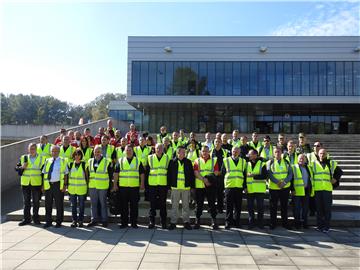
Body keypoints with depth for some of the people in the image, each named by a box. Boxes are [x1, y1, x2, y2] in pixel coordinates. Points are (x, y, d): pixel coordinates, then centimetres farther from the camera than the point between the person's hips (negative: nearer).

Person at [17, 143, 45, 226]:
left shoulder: (41, 158, 3)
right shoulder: (23, 158, 7)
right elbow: (17, 168, 9)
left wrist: (43, 183, -1)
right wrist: (22, 167, -14)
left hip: (36, 183, -2)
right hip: (25, 183, 2)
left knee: (36, 202, 5)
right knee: (26, 202, 8)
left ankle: (36, 218, 17)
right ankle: (26, 219, 17)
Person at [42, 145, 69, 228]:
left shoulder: (63, 161, 3)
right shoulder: (47, 161, 12)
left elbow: (65, 174, 0)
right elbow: (44, 173, 13)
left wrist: (65, 185, -7)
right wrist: (43, 185, 7)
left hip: (58, 185, -3)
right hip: (48, 185, 3)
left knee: (59, 204, 4)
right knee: (48, 204, 9)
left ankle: (59, 222, 15)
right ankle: (48, 221, 22)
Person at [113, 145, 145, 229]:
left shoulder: (138, 161, 7)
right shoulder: (120, 160, 8)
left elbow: (142, 173, 8)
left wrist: (142, 184, 1)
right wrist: (115, 184, 2)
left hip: (135, 187, 0)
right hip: (123, 186, 1)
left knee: (134, 205, 3)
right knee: (123, 206, 5)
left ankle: (134, 223, 13)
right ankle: (124, 223, 16)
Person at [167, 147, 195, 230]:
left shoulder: (188, 162, 5)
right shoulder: (172, 162, 1)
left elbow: (192, 174, 7)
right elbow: (169, 174, 3)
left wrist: (192, 185, 3)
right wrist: (169, 185, -1)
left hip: (186, 187, 1)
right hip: (175, 187, -1)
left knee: (186, 205, 8)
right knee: (174, 205, 7)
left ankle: (186, 222, 18)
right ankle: (173, 222, 16)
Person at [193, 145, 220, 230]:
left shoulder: (214, 161, 9)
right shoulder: (197, 161, 9)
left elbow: (216, 172, 0)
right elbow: (196, 173, -4)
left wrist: (210, 178, -18)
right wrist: (204, 179, -18)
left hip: (211, 186, 0)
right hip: (199, 186, 1)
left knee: (212, 204, 2)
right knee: (199, 204, 7)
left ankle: (214, 221, 10)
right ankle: (197, 221, 17)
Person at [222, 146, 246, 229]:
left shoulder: (243, 161, 12)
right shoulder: (226, 160, 6)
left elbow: (245, 175, 13)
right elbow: (222, 172, 6)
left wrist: (245, 186, 8)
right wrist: (225, 181, -1)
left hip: (239, 186, 2)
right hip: (229, 186, -2)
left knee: (238, 206, 7)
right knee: (229, 206, 0)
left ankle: (237, 222, 18)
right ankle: (228, 222, 8)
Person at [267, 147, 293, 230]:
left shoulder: (286, 162, 7)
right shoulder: (270, 162, 1)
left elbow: (290, 173, -1)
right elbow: (269, 174, -9)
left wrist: (284, 182, -16)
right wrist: (277, 182, -21)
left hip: (285, 187, 2)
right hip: (273, 187, -2)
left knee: (284, 206, 10)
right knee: (273, 206, 5)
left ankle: (285, 223, 22)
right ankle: (272, 224, 16)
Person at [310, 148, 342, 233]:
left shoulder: (332, 163, 9)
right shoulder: (314, 164, 8)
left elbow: (340, 172, 20)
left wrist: (335, 179, 7)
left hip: (328, 189, 0)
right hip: (317, 189, 0)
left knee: (327, 208, -1)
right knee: (319, 208, 4)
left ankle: (326, 226, 6)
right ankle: (320, 225, 13)